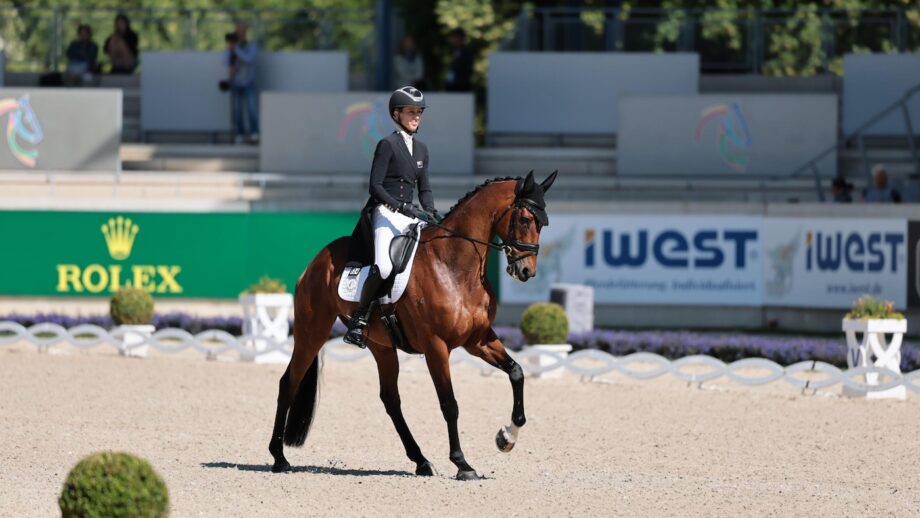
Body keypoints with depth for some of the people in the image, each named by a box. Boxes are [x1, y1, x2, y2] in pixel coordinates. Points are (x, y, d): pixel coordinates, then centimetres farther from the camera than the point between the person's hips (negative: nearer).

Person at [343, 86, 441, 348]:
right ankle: (359, 320, -17)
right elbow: (375, 186, -11)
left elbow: (424, 189, 19)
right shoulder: (388, 144, -5)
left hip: (410, 215, 8)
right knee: (383, 267, -28)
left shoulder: (421, 149, 16)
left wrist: (430, 211, -1)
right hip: (385, 213, -8)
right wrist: (401, 206, -21)